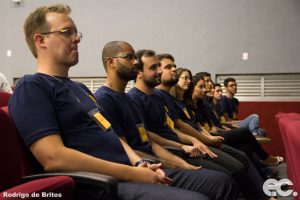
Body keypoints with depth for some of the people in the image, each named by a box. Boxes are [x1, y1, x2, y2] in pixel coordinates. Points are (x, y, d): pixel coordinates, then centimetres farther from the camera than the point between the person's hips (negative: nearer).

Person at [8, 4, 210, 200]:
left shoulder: (80, 88, 24)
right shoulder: (31, 87, -7)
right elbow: (54, 158, -19)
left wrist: (139, 163, 2)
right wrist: (132, 174, -17)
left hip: (127, 172, 9)